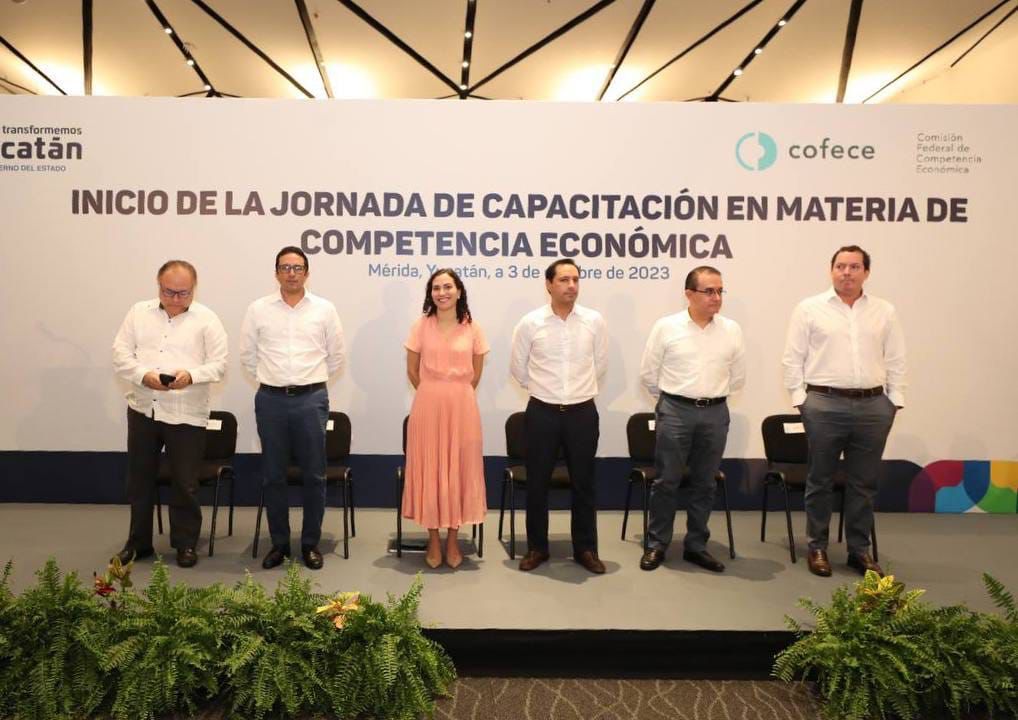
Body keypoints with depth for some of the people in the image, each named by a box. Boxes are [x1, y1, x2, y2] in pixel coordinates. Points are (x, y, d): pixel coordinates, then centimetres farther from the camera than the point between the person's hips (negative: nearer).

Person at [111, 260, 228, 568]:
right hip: (142, 409, 3)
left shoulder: (206, 319, -3)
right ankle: (138, 541, 29)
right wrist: (144, 375, -17)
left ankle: (185, 543, 20)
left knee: (185, 483, 5)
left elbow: (219, 364, -6)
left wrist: (191, 375, -25)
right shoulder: (139, 312, 5)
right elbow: (120, 353, 1)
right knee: (140, 479, 14)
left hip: (187, 414, -3)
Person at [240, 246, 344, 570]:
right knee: (273, 476, 8)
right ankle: (279, 543, 21)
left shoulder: (324, 309, 2)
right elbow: (248, 355, 10)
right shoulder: (258, 309, 3)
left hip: (311, 400, -1)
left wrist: (310, 379, 10)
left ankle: (311, 543, 17)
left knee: (314, 475, 4)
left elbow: (335, 356, 9)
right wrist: (272, 379, 10)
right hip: (270, 400, 1)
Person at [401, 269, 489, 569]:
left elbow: (475, 374, 11)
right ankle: (434, 541, 18)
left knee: (459, 470, 5)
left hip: (462, 407, 1)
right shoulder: (421, 326, 0)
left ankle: (453, 540, 19)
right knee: (429, 470, 4)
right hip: (427, 406, 0)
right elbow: (412, 371, 6)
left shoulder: (473, 328, 1)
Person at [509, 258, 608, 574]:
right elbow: (518, 367, 7)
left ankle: (586, 549, 23)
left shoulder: (594, 321, -2)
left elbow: (600, 365, 10)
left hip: (583, 412, 1)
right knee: (537, 483, 7)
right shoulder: (530, 323, -5)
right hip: (542, 412, -1)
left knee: (583, 483, 10)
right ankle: (537, 547, 23)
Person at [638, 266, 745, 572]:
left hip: (715, 413, 3)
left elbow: (737, 377, 13)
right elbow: (649, 372, 3)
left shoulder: (732, 330, 2)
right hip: (675, 411, -2)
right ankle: (656, 545, 14)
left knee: (705, 484, 10)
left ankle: (696, 546, 22)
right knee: (666, 481, 3)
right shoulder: (666, 327, -5)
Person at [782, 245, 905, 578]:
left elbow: (896, 361, 11)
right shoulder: (810, 309, 1)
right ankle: (817, 547, 19)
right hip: (824, 404, -2)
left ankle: (860, 550, 22)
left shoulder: (885, 311, 9)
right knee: (820, 480, 6)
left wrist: (895, 399, 5)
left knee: (863, 483, 10)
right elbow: (793, 358, 1)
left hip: (873, 406, 3)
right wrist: (799, 397, -4)